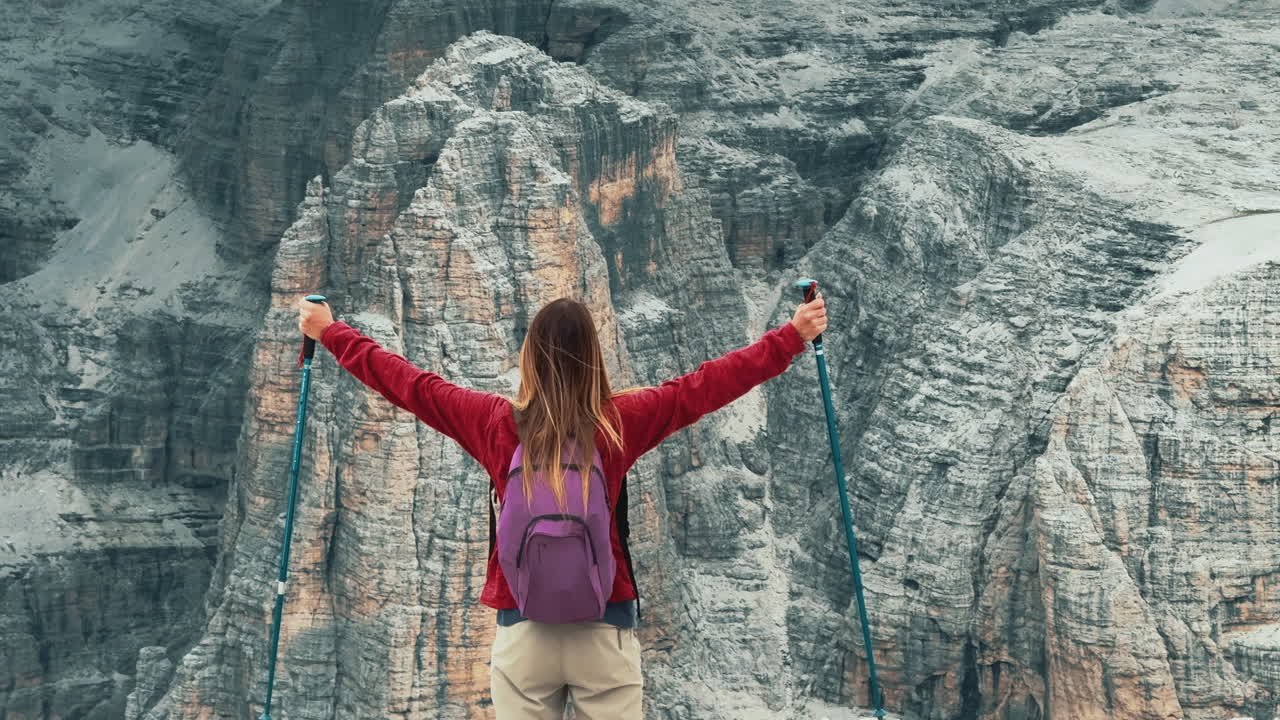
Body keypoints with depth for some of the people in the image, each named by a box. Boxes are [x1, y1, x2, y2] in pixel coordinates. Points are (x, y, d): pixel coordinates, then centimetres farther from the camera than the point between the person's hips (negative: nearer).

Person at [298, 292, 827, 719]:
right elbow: (707, 385, -1)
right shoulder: (622, 421, -7)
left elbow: (410, 384, 6)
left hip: (522, 629, 1)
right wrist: (793, 335, 8)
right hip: (605, 630, -1)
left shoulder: (495, 422, -4)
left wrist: (329, 332, 20)